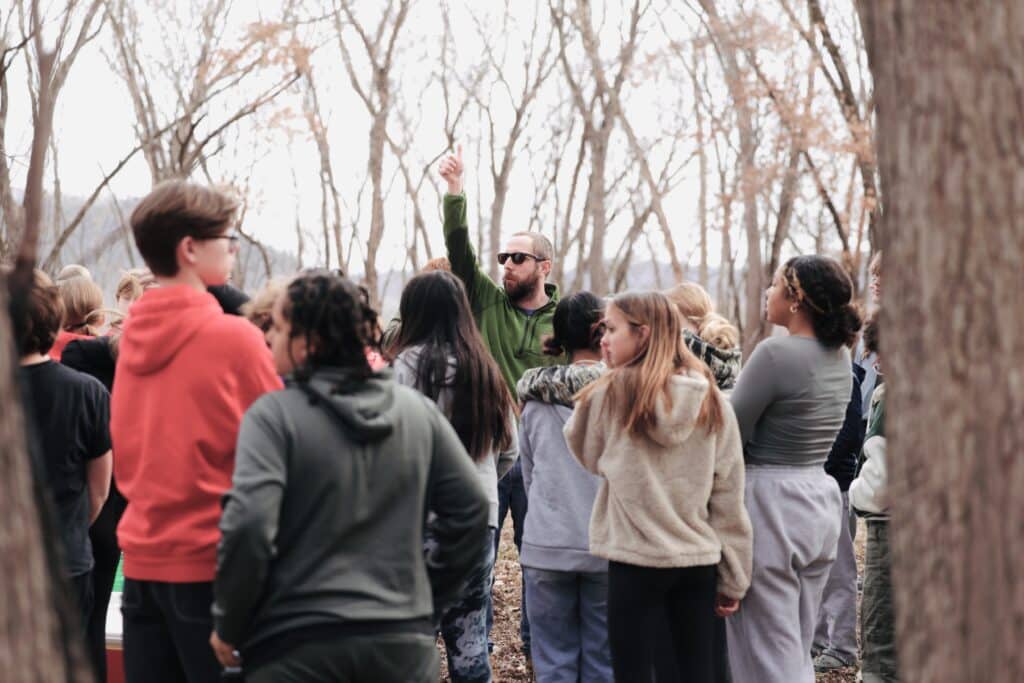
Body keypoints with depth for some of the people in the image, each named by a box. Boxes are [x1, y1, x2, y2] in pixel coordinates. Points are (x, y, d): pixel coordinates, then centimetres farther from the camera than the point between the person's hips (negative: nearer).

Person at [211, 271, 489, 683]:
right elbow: (470, 509, 8)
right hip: (404, 642, 4)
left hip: (296, 649, -4)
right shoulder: (417, 409, 6)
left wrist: (228, 627, -6)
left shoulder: (273, 414, -9)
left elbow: (248, 525, -19)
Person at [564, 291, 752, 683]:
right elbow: (729, 494, 4)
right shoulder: (710, 399, 2)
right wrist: (734, 577, 10)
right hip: (698, 561, 4)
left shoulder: (609, 393, -8)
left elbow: (590, 457, 11)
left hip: (635, 560, -4)